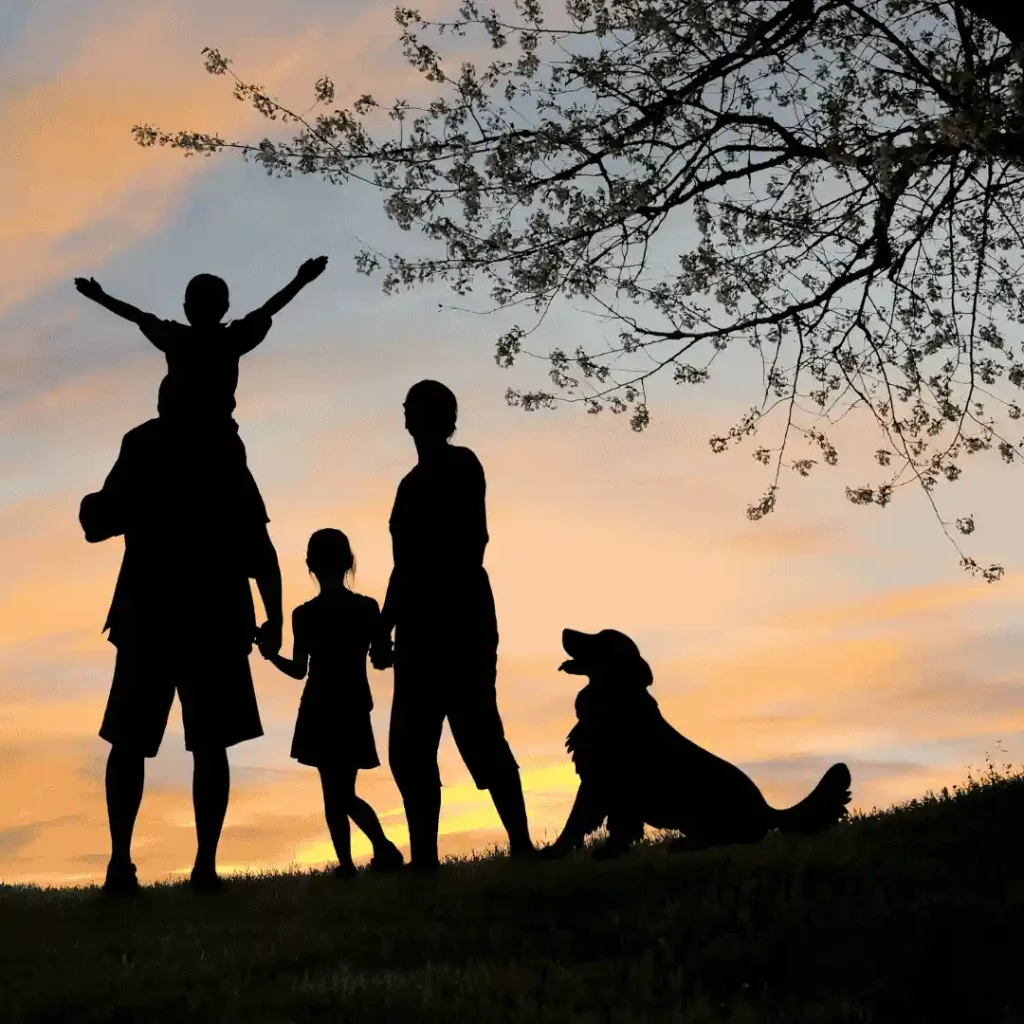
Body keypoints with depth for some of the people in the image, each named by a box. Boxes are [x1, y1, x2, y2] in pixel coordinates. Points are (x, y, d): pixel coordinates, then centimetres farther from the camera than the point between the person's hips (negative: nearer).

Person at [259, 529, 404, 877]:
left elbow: (299, 670, -5)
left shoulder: (305, 614, -8)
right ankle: (384, 848, -6)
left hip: (320, 710, -3)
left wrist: (270, 654, 11)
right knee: (345, 792, 12)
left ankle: (346, 862, -10)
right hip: (354, 707, 3)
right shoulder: (368, 608, -1)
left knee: (334, 794, 0)